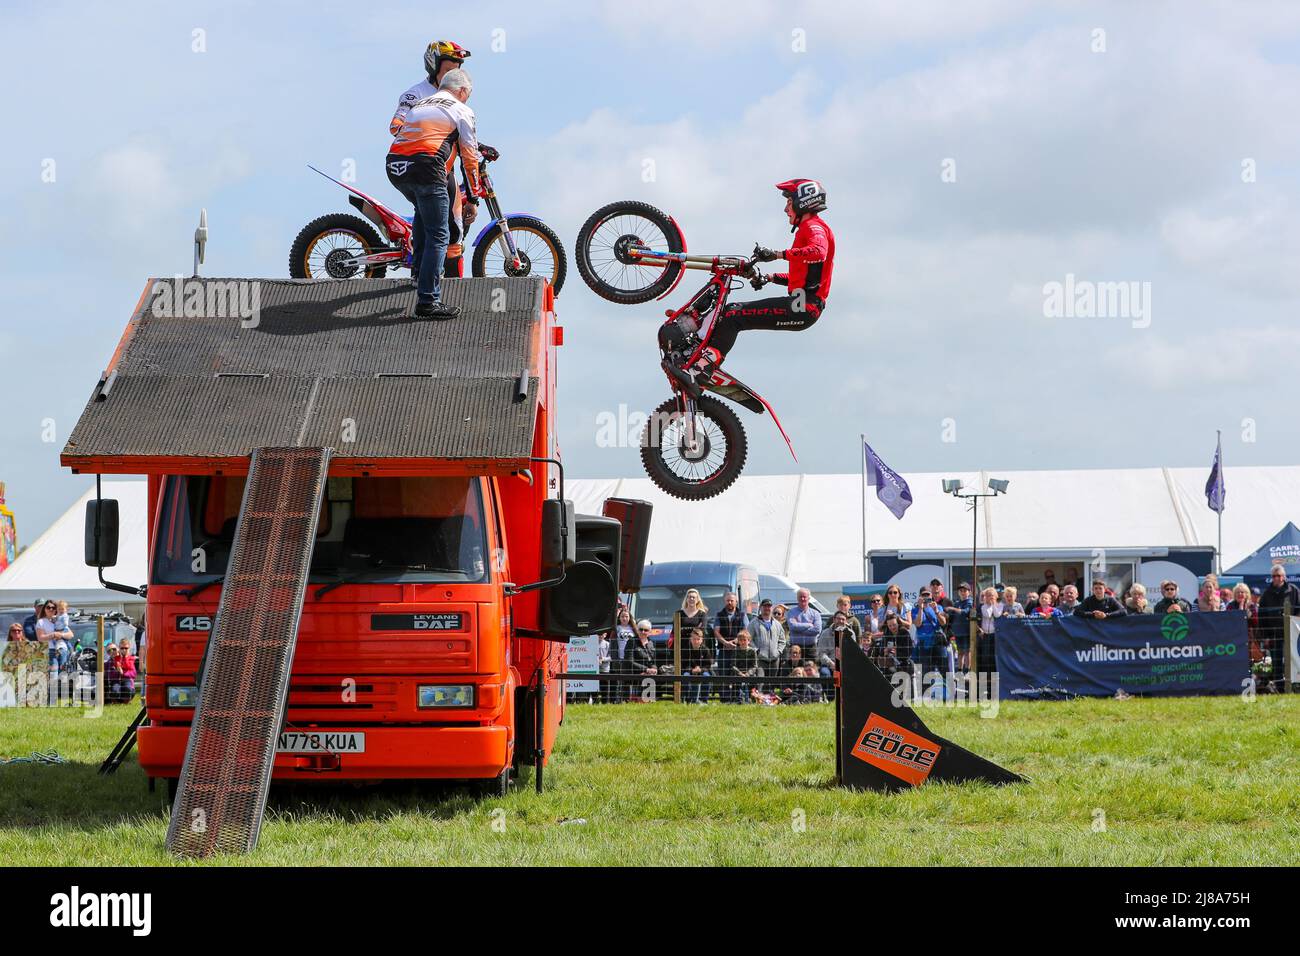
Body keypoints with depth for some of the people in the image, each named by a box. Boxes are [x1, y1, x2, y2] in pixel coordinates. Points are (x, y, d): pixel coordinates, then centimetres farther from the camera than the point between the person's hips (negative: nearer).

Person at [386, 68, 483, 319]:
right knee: (438, 236, -2)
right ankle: (428, 301, -8)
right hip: (425, 166, -7)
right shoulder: (461, 110, 12)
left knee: (423, 209, 35)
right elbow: (469, 156, 11)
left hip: (394, 166, 7)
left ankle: (422, 267, 30)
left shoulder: (419, 105, 30)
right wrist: (474, 196, 22)